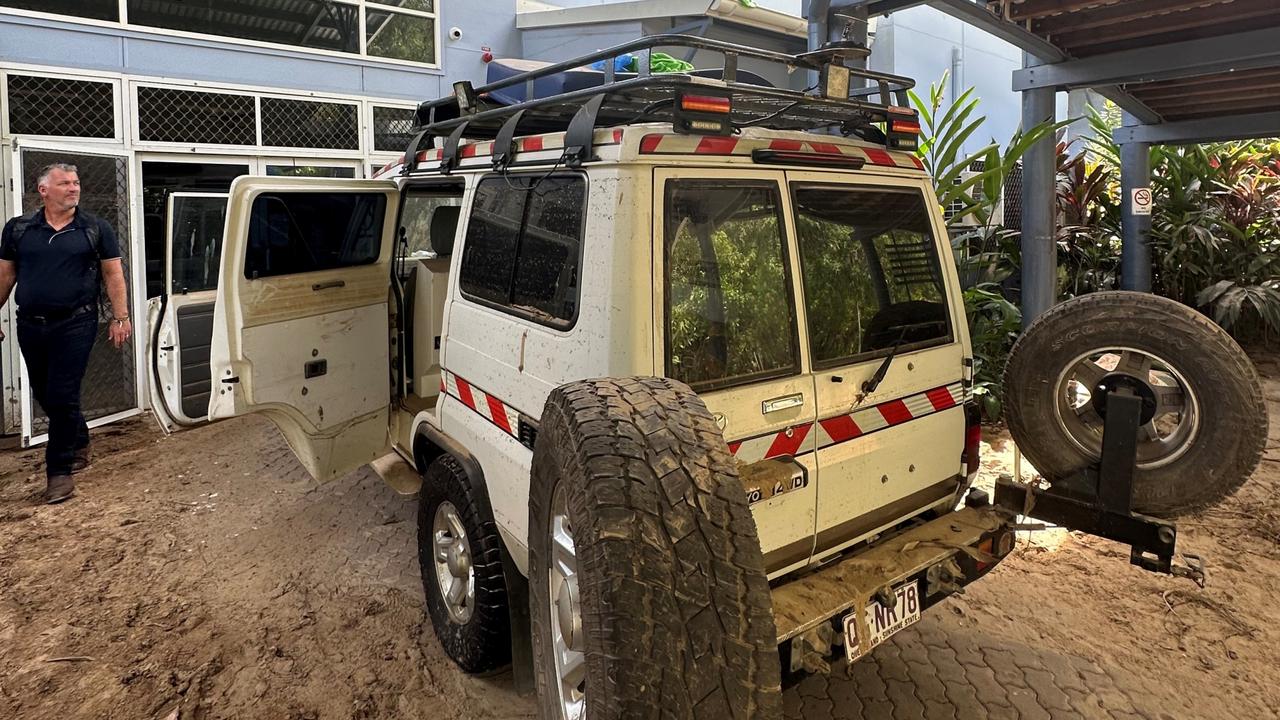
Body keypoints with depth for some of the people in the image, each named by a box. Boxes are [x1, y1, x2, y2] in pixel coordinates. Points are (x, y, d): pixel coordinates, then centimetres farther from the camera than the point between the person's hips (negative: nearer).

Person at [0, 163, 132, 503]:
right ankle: (79, 443, 36)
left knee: (62, 397, -5)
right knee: (44, 395, 13)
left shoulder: (96, 229, 1)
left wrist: (120, 318, -5)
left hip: (75, 325, -4)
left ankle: (59, 470, 5)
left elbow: (113, 275, 1)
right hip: (30, 326, 4)